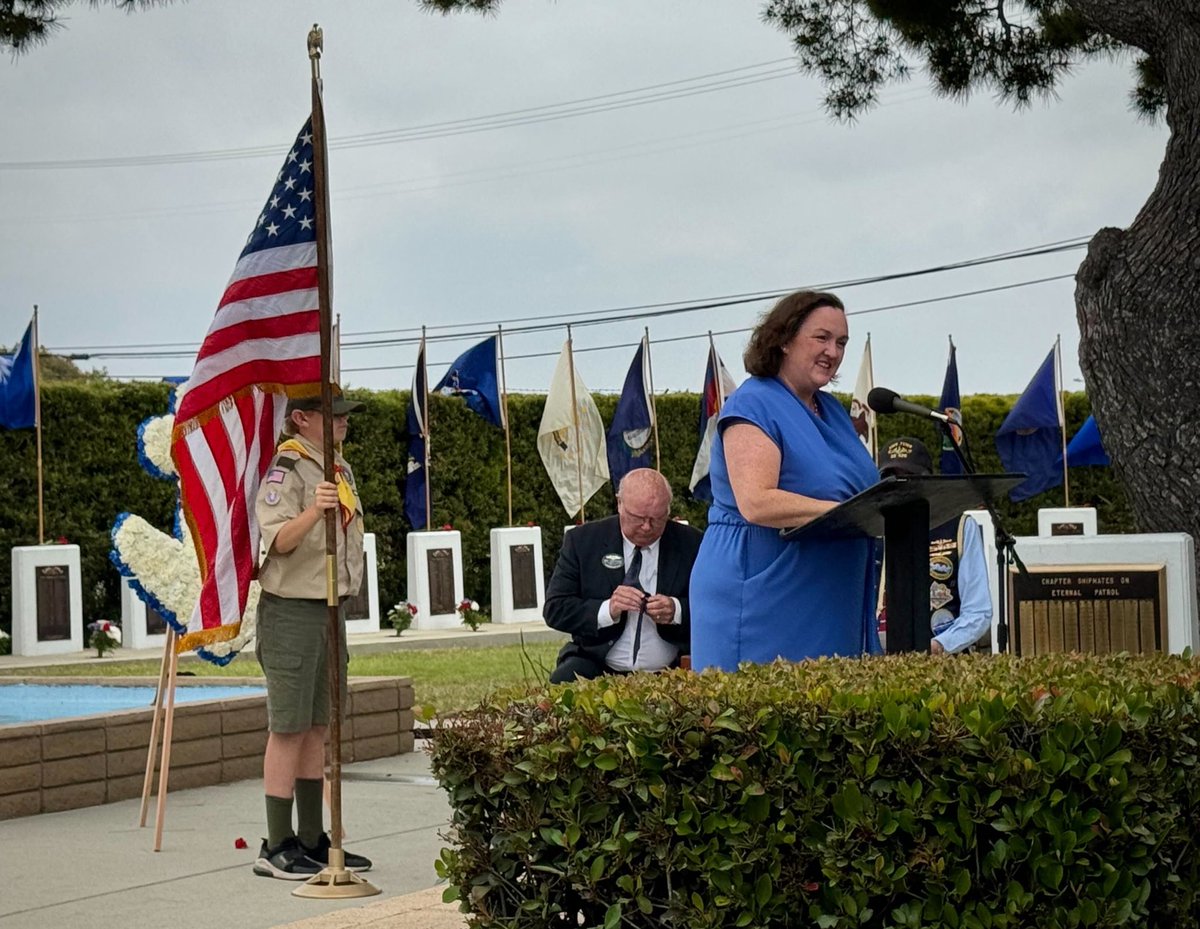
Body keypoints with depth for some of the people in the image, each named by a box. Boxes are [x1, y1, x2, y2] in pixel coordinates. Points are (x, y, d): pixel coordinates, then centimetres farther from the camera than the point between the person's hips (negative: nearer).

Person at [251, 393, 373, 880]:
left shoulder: (340, 469, 13)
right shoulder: (285, 471, -15)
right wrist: (313, 511, -44)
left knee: (318, 728, 11)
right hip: (292, 609, -9)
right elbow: (279, 540, -28)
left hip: (329, 609, 9)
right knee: (288, 729, -6)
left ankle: (312, 840, 18)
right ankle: (277, 847, -1)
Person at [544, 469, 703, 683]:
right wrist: (607, 610, -19)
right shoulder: (582, 541, 3)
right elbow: (554, 609, -1)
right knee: (563, 681, -33)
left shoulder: (691, 544, 4)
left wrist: (677, 611, -16)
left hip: (669, 673, 1)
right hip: (597, 668, -1)